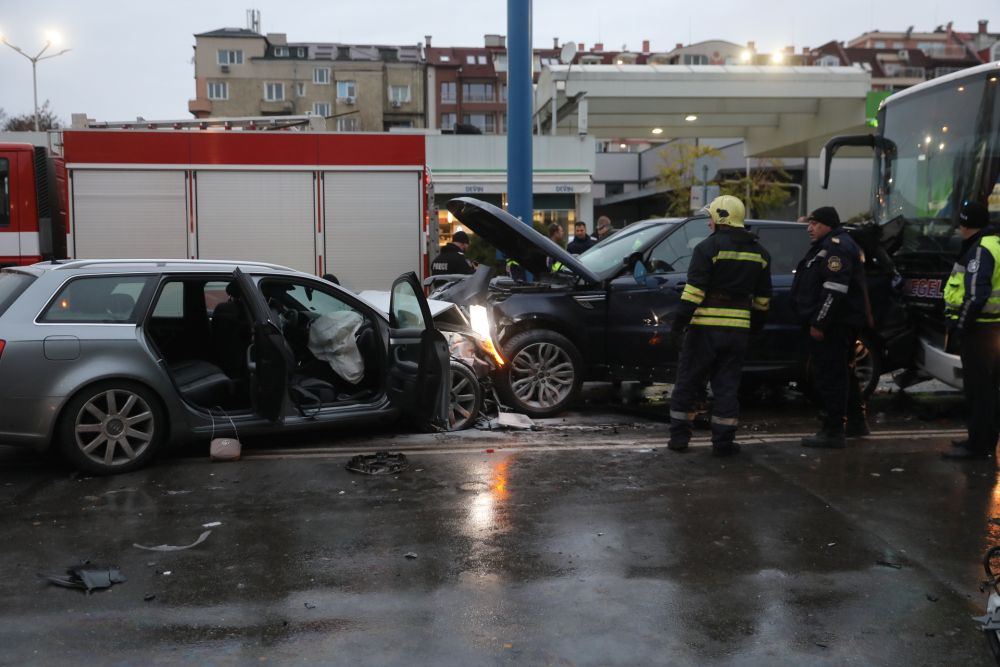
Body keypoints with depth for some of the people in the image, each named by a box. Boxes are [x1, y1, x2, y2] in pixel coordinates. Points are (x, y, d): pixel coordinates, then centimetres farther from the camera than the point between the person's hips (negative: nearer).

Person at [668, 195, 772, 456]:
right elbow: (762, 297, 15)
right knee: (727, 386, 9)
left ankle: (679, 437, 11)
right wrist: (757, 325, 24)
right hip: (738, 329, 5)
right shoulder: (759, 252, 12)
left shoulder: (709, 247, -8)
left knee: (688, 381, 7)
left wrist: (679, 322, -12)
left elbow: (694, 290, -15)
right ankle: (723, 442, 9)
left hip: (706, 326, -4)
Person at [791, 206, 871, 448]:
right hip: (841, 323, 11)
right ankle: (856, 422, 31)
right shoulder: (830, 245, 20)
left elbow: (835, 290, -25)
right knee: (843, 372, 20)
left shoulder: (836, 246, -15)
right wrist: (818, 320, 27)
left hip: (832, 325, -11)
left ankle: (833, 431, -5)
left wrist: (819, 323, -25)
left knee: (830, 376, -8)